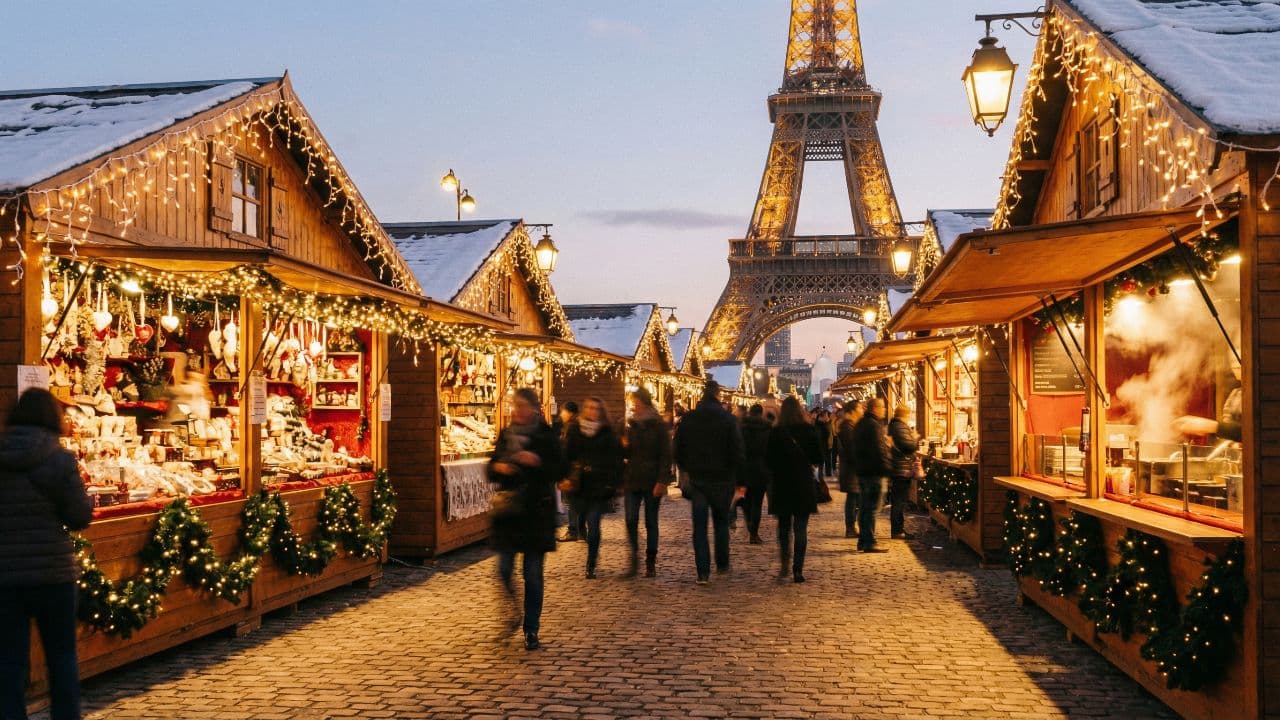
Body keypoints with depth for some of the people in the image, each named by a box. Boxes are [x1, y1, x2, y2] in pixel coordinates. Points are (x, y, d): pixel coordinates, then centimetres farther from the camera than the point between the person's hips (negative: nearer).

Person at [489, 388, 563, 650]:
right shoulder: (505, 434, 9)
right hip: (508, 510, 3)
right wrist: (498, 468, -9)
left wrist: (538, 462, -22)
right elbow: (491, 472, 13)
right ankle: (513, 608, 29)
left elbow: (559, 472, -6)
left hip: (537, 512, -3)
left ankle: (531, 631, 11)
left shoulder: (546, 436, -2)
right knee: (504, 568, 0)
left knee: (533, 574, 1)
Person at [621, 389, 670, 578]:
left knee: (651, 522, 4)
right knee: (631, 521, -7)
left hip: (651, 482, -3)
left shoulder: (659, 426, -4)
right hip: (632, 480, 4)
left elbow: (666, 455, -7)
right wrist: (624, 446, -4)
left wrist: (662, 481, -16)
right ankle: (634, 557, 6)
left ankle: (650, 563, 12)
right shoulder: (631, 426, 11)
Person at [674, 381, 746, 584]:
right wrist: (740, 481, -3)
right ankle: (722, 565, 22)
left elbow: (678, 449, 5)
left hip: (697, 478, 1)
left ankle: (703, 572, -3)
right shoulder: (728, 419, -8)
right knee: (721, 522, 16)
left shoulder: (687, 419, -1)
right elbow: (737, 452, -9)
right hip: (722, 479, -1)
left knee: (700, 526, 3)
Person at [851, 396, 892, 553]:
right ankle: (869, 543, -6)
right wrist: (886, 468, -19)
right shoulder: (874, 425, -17)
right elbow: (879, 449, -22)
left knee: (864, 507, 14)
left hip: (862, 470, 10)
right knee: (872, 508, -7)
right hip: (873, 471, -10)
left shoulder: (860, 424, 15)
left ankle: (862, 540, 19)